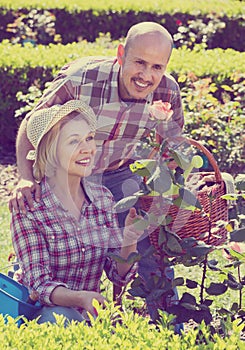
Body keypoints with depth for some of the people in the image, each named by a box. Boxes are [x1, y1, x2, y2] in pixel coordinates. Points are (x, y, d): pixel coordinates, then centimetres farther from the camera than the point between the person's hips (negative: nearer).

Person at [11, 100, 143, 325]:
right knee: (60, 316, -37)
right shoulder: (29, 207, -14)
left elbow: (118, 275, 3)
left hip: (89, 314, 5)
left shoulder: (103, 198, 1)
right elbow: (39, 284, -18)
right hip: (39, 313, -5)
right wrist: (80, 298, -38)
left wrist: (129, 243, -19)